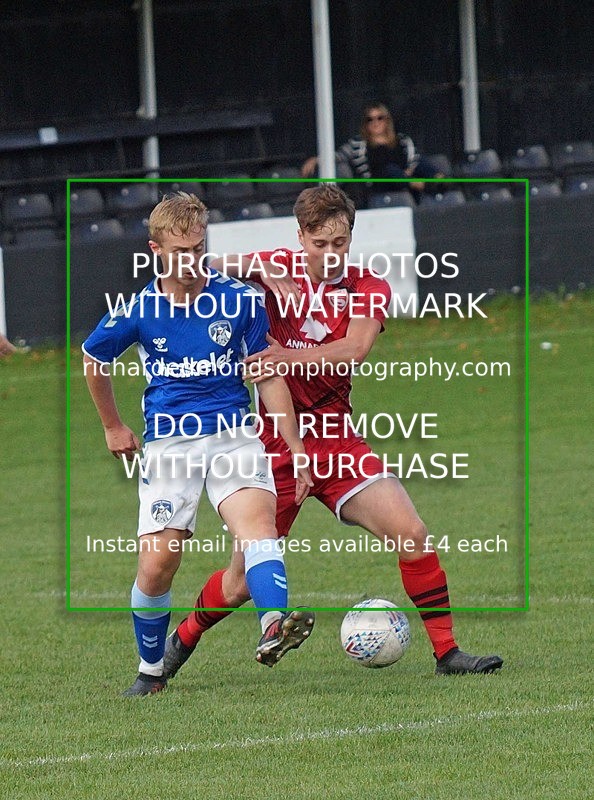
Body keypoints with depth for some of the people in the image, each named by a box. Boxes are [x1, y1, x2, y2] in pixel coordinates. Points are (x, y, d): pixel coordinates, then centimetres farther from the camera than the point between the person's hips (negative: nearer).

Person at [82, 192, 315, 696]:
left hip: (233, 434, -1)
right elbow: (93, 361, 20)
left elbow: (270, 377, 6)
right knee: (157, 564, -5)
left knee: (257, 519, -28)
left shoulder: (239, 299, -1)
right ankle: (151, 669, 19)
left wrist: (296, 451, 3)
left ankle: (274, 626, -51)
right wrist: (113, 427, 25)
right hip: (168, 444, 1)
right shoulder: (138, 311, -1)